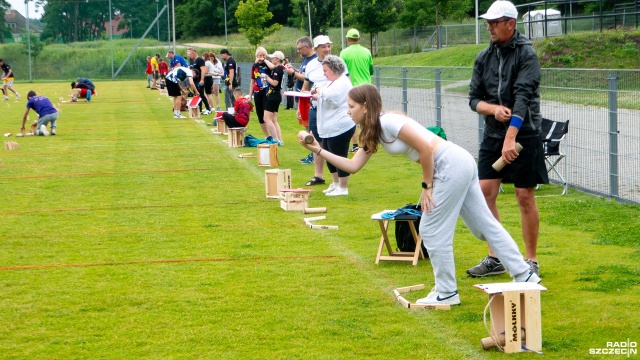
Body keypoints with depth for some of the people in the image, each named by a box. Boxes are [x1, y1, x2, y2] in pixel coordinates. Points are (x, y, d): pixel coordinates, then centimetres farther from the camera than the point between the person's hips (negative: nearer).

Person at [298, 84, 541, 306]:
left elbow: (426, 148, -19)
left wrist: (427, 186, -11)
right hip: (462, 163, 10)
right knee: (486, 225, 14)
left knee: (432, 230, -2)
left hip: (451, 166, -10)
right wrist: (319, 150, 9)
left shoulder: (388, 122, -16)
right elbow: (352, 166, 15)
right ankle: (525, 276, 19)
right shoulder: (372, 132, 14)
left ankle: (446, 293, 8)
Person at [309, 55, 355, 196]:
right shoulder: (333, 82, 19)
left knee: (340, 157, -5)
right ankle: (336, 183, 30)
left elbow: (331, 97, -29)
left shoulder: (342, 83, -15)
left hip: (339, 127, -11)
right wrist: (317, 97, 9)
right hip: (329, 128, 11)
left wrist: (320, 91, -12)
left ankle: (343, 188, 2)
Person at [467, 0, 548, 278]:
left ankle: (531, 261, 10)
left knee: (525, 197, -1)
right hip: (493, 135, 5)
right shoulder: (484, 57, 6)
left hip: (524, 134, -5)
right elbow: (474, 99, 7)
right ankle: (495, 258, 12)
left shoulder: (527, 55, -11)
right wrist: (494, 109, -15)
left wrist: (510, 139, -28)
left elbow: (523, 98, -20)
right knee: (485, 192, 1)